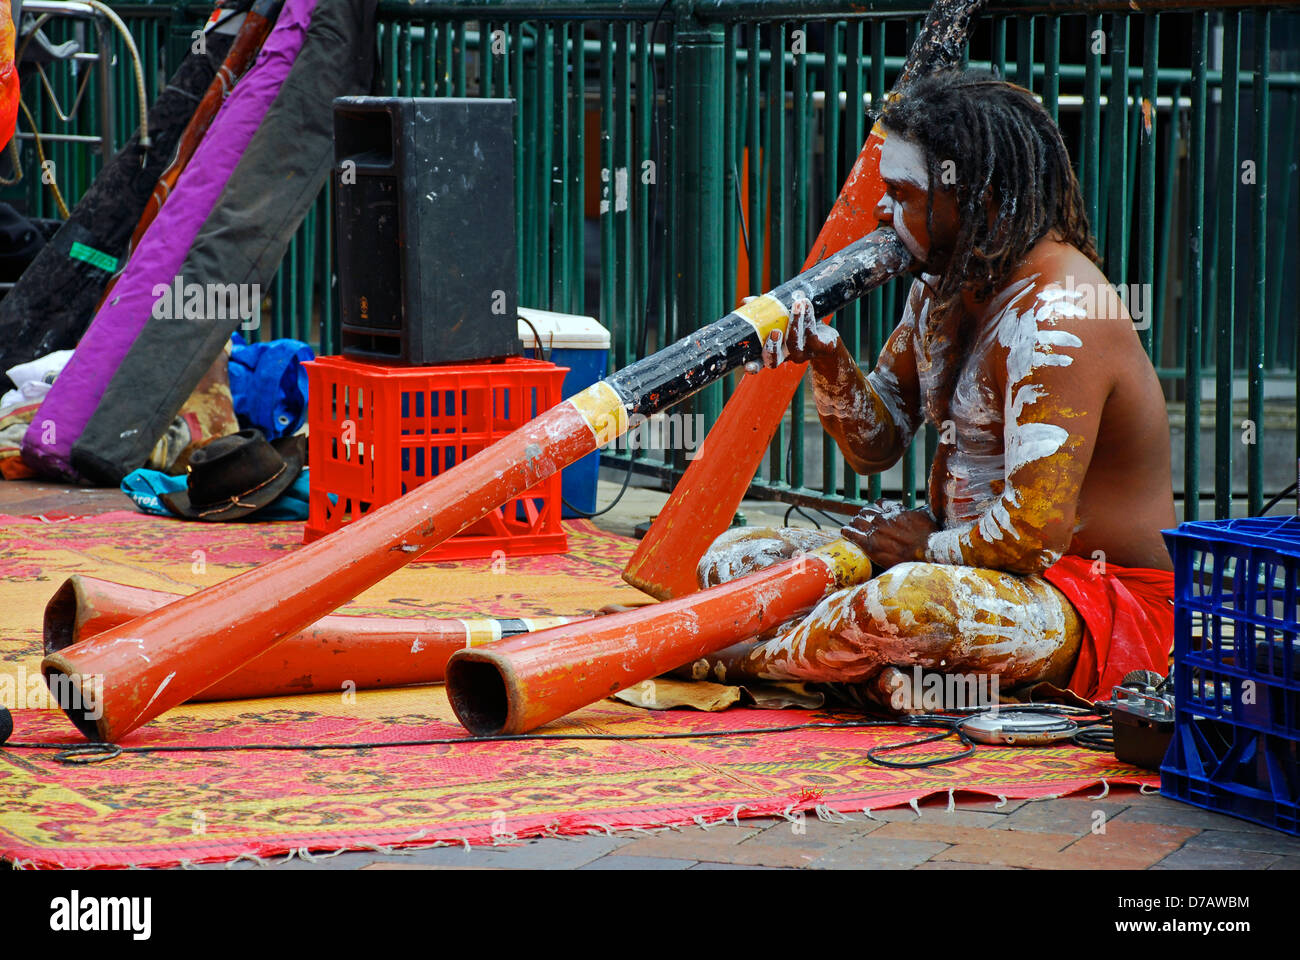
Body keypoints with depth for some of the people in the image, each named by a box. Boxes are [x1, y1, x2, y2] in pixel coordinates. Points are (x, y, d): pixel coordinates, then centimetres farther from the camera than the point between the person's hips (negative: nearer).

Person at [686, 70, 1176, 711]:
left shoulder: (1056, 316, -24)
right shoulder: (944, 286, 6)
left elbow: (1032, 533, -30)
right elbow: (875, 447, 11)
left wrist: (926, 547, -12)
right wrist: (830, 363, -8)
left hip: (1099, 607, -10)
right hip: (966, 558, 10)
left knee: (905, 602, -40)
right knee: (731, 559, 4)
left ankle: (741, 657, -11)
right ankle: (889, 677, -19)